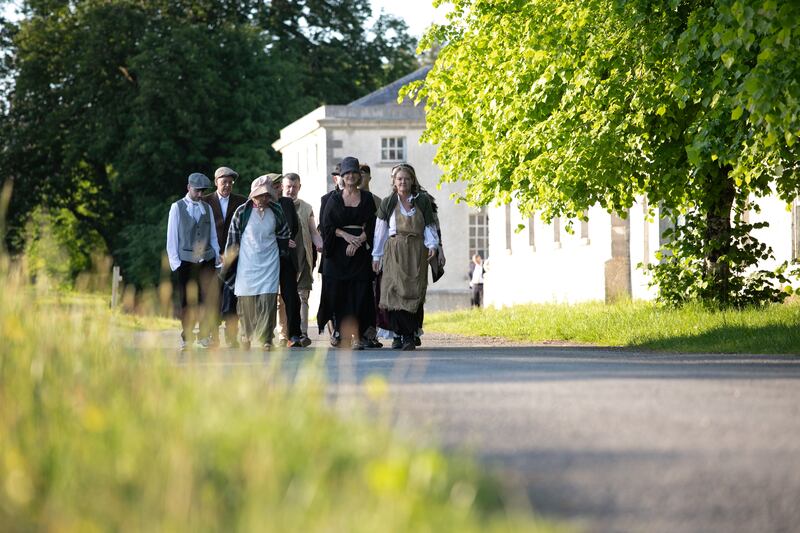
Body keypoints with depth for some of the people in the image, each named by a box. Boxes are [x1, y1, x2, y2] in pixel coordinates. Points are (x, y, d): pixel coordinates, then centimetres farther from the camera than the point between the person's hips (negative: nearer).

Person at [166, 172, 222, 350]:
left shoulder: (207, 208, 12)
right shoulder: (177, 207, 3)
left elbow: (213, 235, 15)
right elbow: (171, 237, 2)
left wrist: (217, 256, 6)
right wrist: (175, 261, -4)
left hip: (206, 260, 3)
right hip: (185, 260, -3)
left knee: (208, 300, -5)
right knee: (186, 301, -2)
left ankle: (203, 337, 1)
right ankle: (186, 338, 9)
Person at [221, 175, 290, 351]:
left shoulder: (276, 211, 3)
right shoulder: (242, 212, -4)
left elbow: (283, 235, 18)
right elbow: (233, 238, 2)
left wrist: (281, 254, 19)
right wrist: (229, 263, 3)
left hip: (269, 263, 1)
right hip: (247, 263, -1)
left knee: (268, 301, -8)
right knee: (246, 301, 1)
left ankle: (265, 339, -6)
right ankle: (246, 336, 18)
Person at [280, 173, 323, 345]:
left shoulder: (306, 208, 14)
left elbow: (313, 232, 15)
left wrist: (320, 244, -4)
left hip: (302, 258, 1)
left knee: (302, 296, -7)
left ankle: (302, 333, -11)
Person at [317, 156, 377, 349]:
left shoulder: (366, 198, 9)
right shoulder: (334, 199, 9)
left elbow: (371, 225, 3)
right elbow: (327, 225, 3)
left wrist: (358, 241, -12)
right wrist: (346, 235, -12)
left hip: (360, 251, 0)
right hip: (337, 250, 1)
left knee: (359, 293, -6)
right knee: (336, 292, -4)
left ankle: (358, 335, -8)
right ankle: (338, 329, 10)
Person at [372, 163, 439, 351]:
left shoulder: (423, 201, 8)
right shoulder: (388, 203, 9)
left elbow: (430, 226, 8)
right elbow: (380, 230, 11)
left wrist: (432, 245, -10)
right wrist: (376, 256, 10)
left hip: (417, 251, 0)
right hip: (394, 251, 0)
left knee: (414, 291, -6)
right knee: (396, 289, -14)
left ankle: (409, 336, -2)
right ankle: (405, 334, -17)